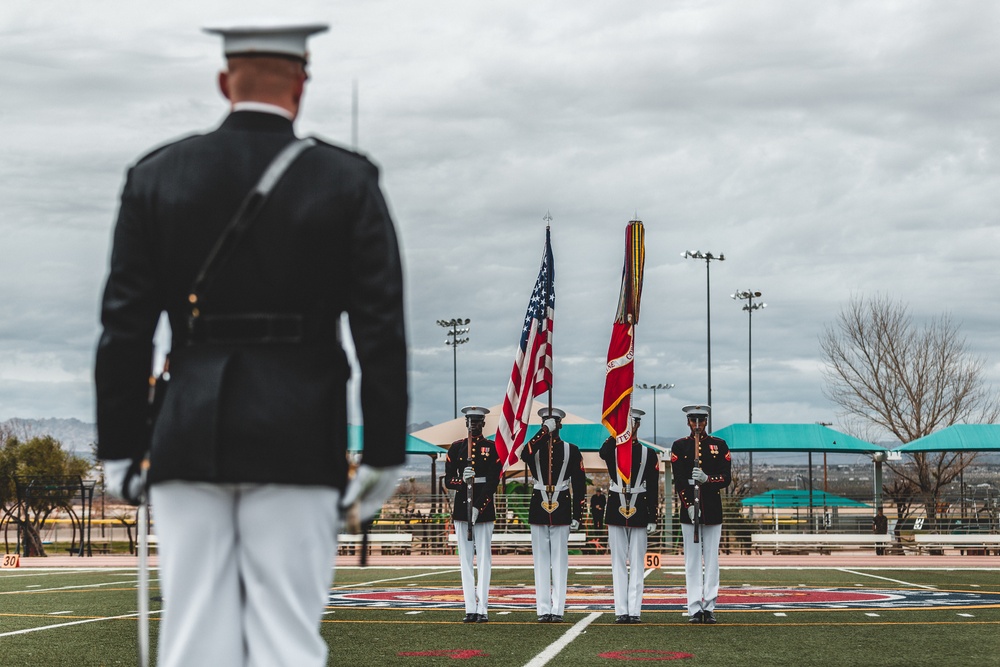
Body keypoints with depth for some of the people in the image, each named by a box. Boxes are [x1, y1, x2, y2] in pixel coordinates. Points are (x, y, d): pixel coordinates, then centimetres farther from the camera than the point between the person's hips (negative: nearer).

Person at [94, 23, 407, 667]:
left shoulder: (156, 176, 4)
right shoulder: (348, 181, 0)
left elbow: (124, 326, 2)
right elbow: (381, 329, -3)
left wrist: (120, 447, 7)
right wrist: (384, 454, 2)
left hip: (189, 440, 2)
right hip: (298, 445, -2)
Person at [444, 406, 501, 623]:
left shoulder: (492, 448, 2)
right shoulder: (456, 448, 9)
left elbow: (493, 483, -4)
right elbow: (448, 480, 5)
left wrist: (478, 507, -14)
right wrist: (462, 480, -17)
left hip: (484, 507, -2)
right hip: (461, 506, 2)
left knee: (484, 558, -3)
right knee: (466, 559, 2)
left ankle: (482, 609, -3)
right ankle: (470, 609, 2)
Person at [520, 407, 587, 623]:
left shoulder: (571, 450, 4)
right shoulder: (534, 446, 6)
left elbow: (579, 484, 3)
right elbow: (524, 455, -21)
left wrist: (577, 515, -2)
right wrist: (544, 431, -21)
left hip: (561, 510, -1)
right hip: (538, 509, 1)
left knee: (559, 558, -1)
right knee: (541, 559, 2)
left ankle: (557, 610, 1)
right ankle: (543, 610, 4)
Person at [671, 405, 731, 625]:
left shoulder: (719, 445, 6)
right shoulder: (679, 446, 5)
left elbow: (726, 479, 1)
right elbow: (678, 481, -2)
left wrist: (706, 479, -18)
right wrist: (689, 506, -13)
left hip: (712, 509, 1)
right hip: (689, 508, -1)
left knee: (711, 560, 1)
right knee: (692, 560, 0)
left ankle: (709, 608, 4)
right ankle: (695, 609, 0)